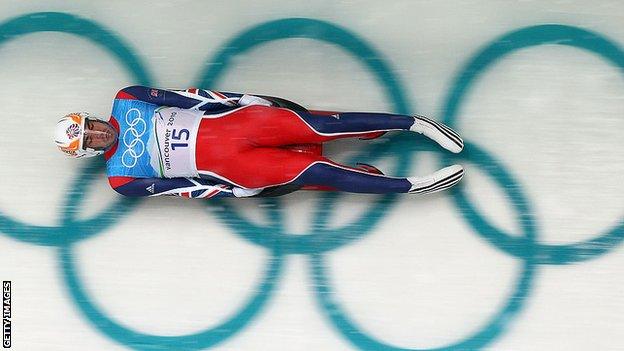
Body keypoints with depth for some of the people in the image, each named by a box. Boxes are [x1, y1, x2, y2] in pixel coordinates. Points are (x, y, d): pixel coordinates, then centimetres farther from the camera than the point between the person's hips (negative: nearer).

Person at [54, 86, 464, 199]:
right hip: (225, 167, -2)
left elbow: (181, 96, 6)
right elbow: (172, 186, -2)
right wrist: (231, 191, -9)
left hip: (224, 122, 3)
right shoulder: (121, 178, 4)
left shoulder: (125, 101, 10)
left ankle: (413, 122, -8)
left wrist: (235, 100, -3)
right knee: (311, 172, -16)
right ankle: (409, 185, -12)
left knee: (316, 126, -15)